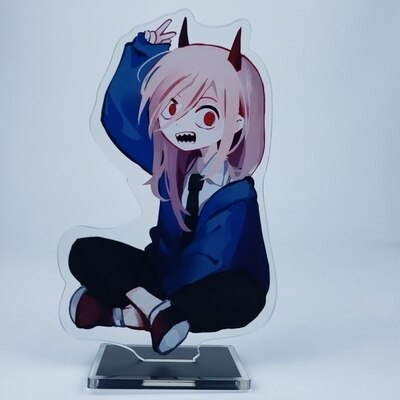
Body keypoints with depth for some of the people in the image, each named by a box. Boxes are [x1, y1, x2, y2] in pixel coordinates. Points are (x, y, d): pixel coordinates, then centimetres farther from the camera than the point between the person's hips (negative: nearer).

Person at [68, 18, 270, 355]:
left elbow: (205, 265, -25)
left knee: (244, 294, -39)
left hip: (205, 287, -4)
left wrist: (140, 295, -28)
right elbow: (119, 115, -5)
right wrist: (145, 51, -14)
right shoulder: (173, 163, -6)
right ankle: (157, 312, -27)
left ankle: (120, 312, -34)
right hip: (163, 271, 5)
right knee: (85, 252, -12)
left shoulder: (236, 195, -22)